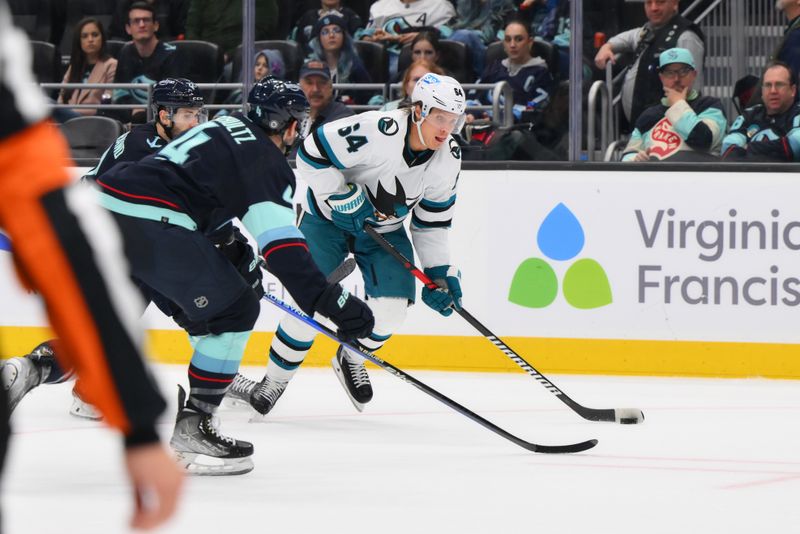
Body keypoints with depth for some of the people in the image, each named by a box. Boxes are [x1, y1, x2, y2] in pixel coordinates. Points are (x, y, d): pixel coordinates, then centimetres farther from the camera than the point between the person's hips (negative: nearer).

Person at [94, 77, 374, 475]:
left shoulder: (224, 129, 25)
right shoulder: (266, 159, -3)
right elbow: (281, 244, -14)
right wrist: (331, 300, -19)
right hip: (152, 226, -9)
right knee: (234, 310, 2)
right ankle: (191, 427, 2)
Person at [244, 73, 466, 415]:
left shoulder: (448, 159, -12)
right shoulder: (376, 132, -33)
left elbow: (433, 218, 1)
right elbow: (312, 153, -28)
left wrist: (439, 270, -3)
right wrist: (343, 198, -28)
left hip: (385, 227, 5)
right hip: (329, 216, -5)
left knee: (391, 306, -13)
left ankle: (351, 361, 18)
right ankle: (275, 378, 5)